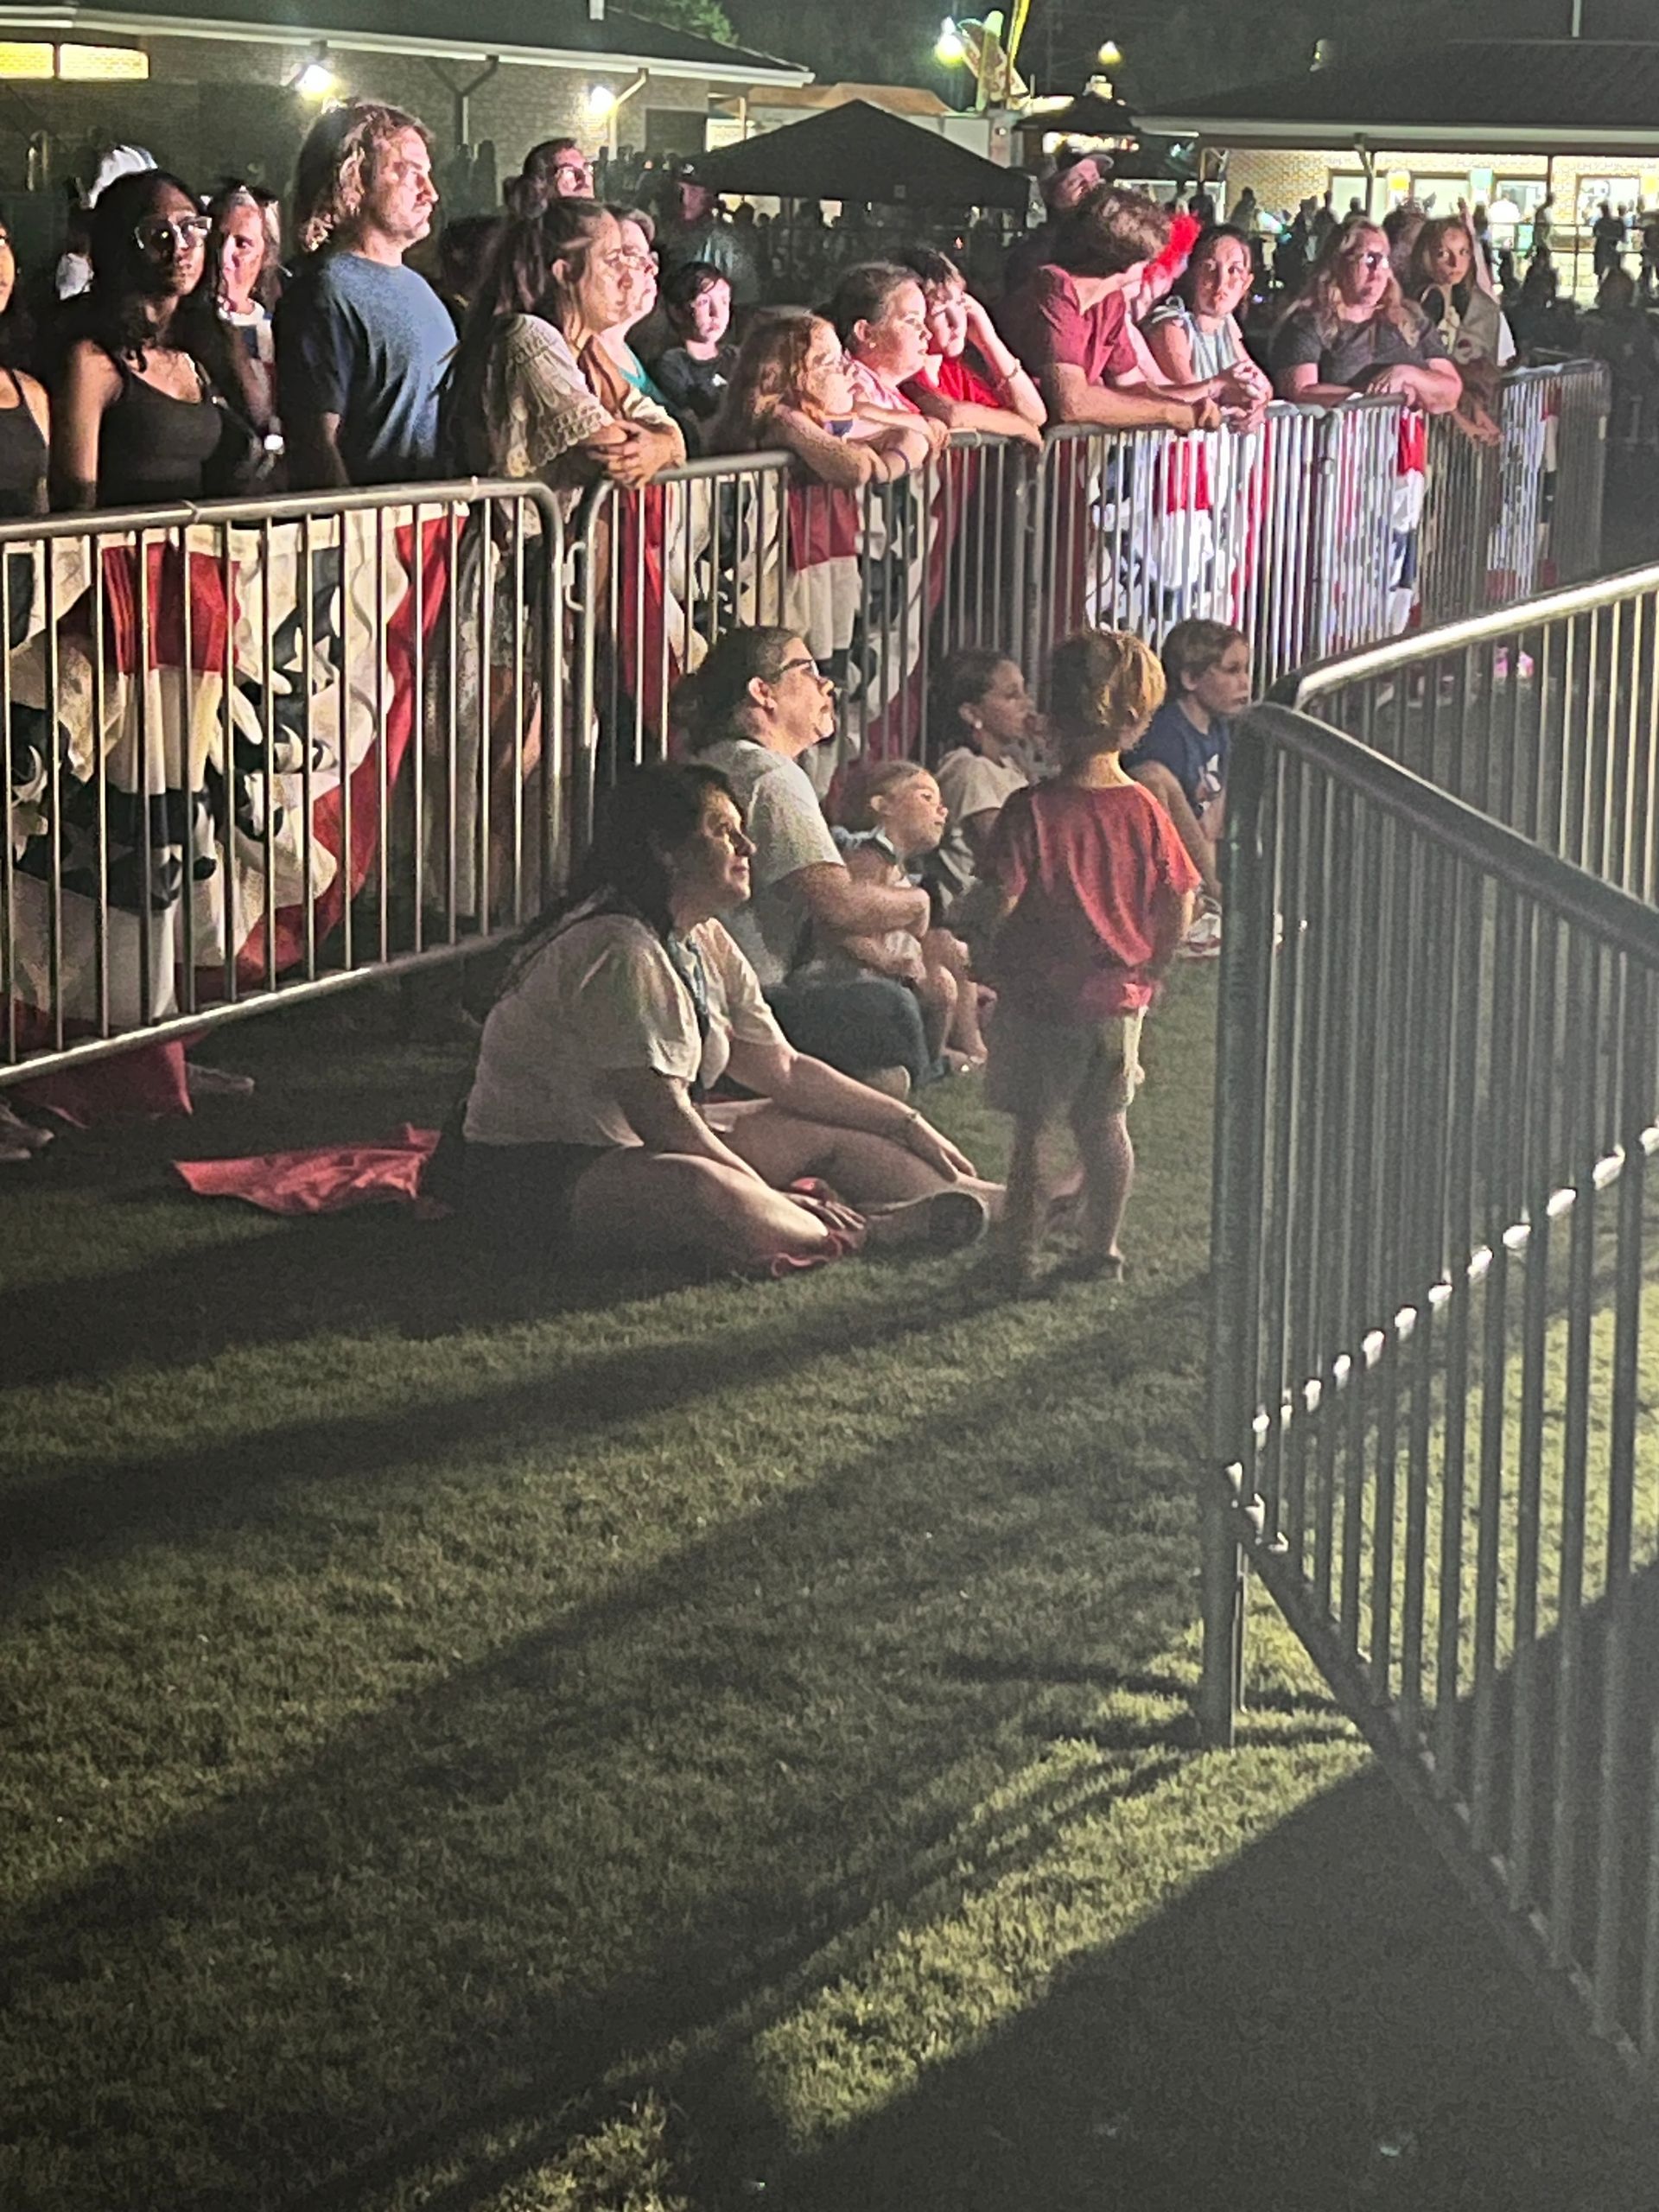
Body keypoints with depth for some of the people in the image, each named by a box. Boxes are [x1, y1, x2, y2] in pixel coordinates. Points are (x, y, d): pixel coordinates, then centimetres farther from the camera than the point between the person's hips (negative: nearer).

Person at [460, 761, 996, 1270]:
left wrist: (910, 1127, 10)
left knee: (827, 1132, 7)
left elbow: (784, 1069, 14)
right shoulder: (620, 951, -22)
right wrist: (769, 1197, -19)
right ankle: (868, 1231, -23)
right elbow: (660, 1114, -25)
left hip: (633, 1149, 11)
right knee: (707, 1191, -39)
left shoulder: (705, 943, 10)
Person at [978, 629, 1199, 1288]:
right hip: (1119, 1001, 4)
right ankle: (1103, 1247, 26)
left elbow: (999, 900, -20)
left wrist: (988, 964, -1)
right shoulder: (1146, 810, -4)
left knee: (1035, 1129, 5)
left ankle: (1020, 1254, 12)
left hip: (1042, 1000, -4)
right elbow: (1180, 903, 0)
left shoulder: (1033, 810, -17)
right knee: (1105, 1125, 17)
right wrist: (1147, 973, 14)